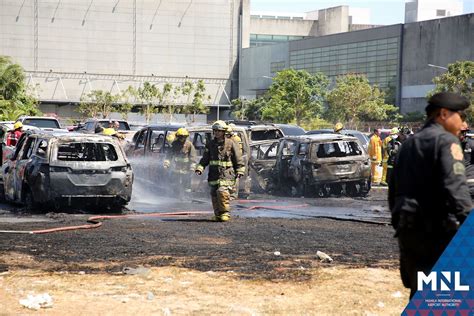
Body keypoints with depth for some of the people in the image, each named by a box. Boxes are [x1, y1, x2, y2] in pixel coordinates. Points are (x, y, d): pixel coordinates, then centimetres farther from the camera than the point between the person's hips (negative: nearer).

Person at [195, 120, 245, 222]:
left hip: (226, 174, -5)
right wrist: (199, 168, 3)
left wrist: (240, 171, -1)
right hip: (214, 174, 5)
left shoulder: (231, 144, 2)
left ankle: (225, 213, -14)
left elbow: (238, 159, 6)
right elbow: (205, 159, 17)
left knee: (222, 191, -22)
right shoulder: (210, 144, 13)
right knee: (214, 195, 4)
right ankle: (218, 215, 14)